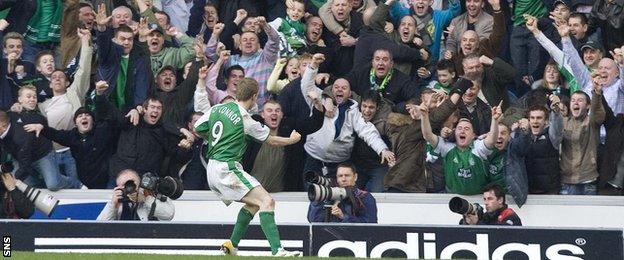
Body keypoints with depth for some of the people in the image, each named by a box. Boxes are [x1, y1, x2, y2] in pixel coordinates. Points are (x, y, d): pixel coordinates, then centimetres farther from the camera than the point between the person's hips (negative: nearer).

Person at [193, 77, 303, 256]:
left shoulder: (217, 108, 7)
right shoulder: (245, 119, -11)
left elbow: (197, 129, 17)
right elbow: (271, 141, 2)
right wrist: (293, 140, 20)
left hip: (212, 169, 9)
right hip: (227, 169, -9)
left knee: (254, 203, 21)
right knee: (267, 201, -14)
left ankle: (232, 245, 22)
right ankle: (277, 251, -27)